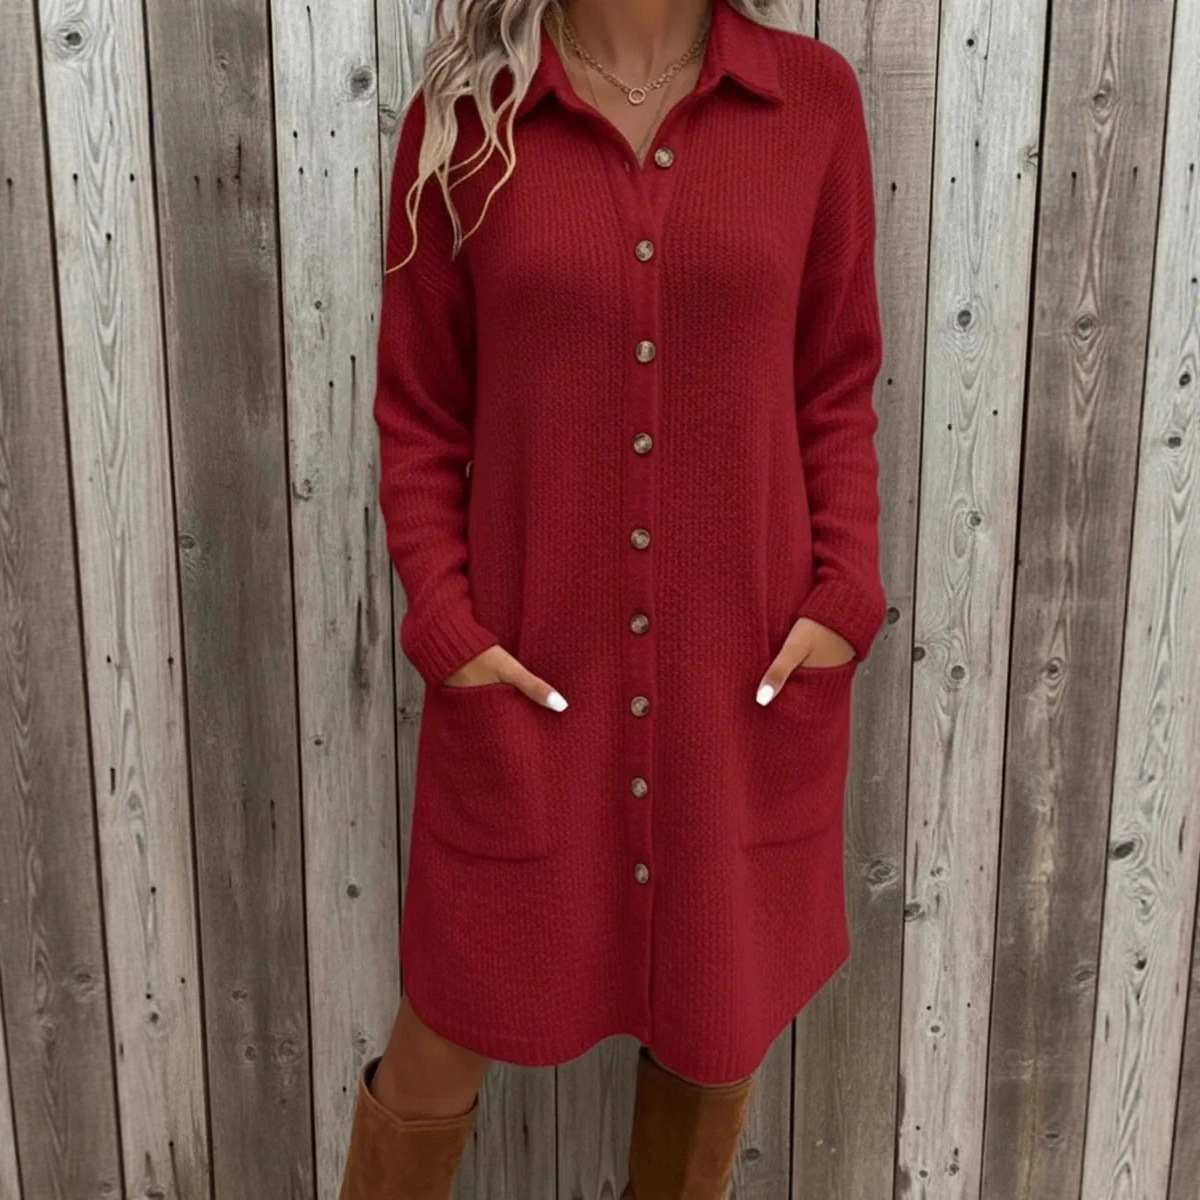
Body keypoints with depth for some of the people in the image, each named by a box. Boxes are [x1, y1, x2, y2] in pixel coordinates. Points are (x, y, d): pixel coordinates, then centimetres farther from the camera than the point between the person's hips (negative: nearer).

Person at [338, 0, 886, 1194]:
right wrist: (443, 619, -8)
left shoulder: (813, 99, 1)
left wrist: (846, 593, -4)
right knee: (451, 1030, 12)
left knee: (718, 1022, 18)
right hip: (527, 672, -1)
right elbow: (418, 415, 1)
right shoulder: (461, 121, -2)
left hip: (747, 671, 2)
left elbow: (839, 388, 5)